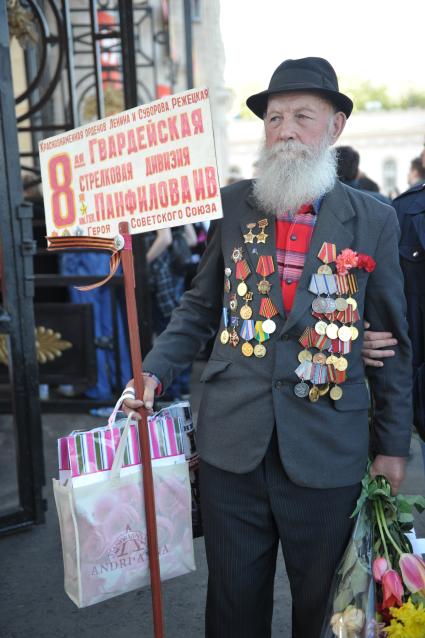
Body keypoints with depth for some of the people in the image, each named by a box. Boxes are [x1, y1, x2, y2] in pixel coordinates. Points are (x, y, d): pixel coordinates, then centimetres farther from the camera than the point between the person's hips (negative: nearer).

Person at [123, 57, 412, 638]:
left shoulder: (374, 221, -1)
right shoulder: (231, 205, 2)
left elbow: (391, 339, 4)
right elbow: (201, 305, 10)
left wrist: (393, 443, 4)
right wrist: (155, 370, -4)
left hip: (326, 451, -1)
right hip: (232, 442, 1)